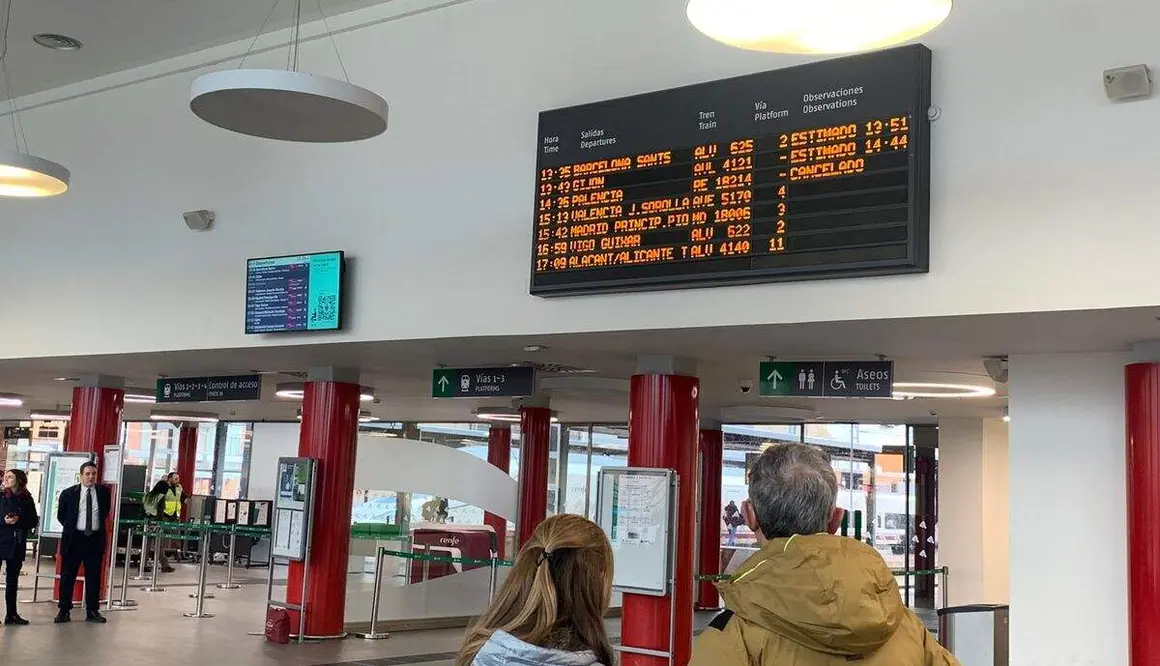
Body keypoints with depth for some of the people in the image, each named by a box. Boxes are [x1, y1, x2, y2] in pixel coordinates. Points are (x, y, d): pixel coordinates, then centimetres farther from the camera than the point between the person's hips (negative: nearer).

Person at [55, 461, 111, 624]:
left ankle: (92, 611, 11)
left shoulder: (104, 492, 3)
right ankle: (64, 610, 13)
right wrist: (70, 528, 7)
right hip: (74, 538, -1)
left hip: (95, 539, 1)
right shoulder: (68, 493, -1)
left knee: (94, 576, 5)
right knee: (67, 576, 4)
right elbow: (61, 515, 11)